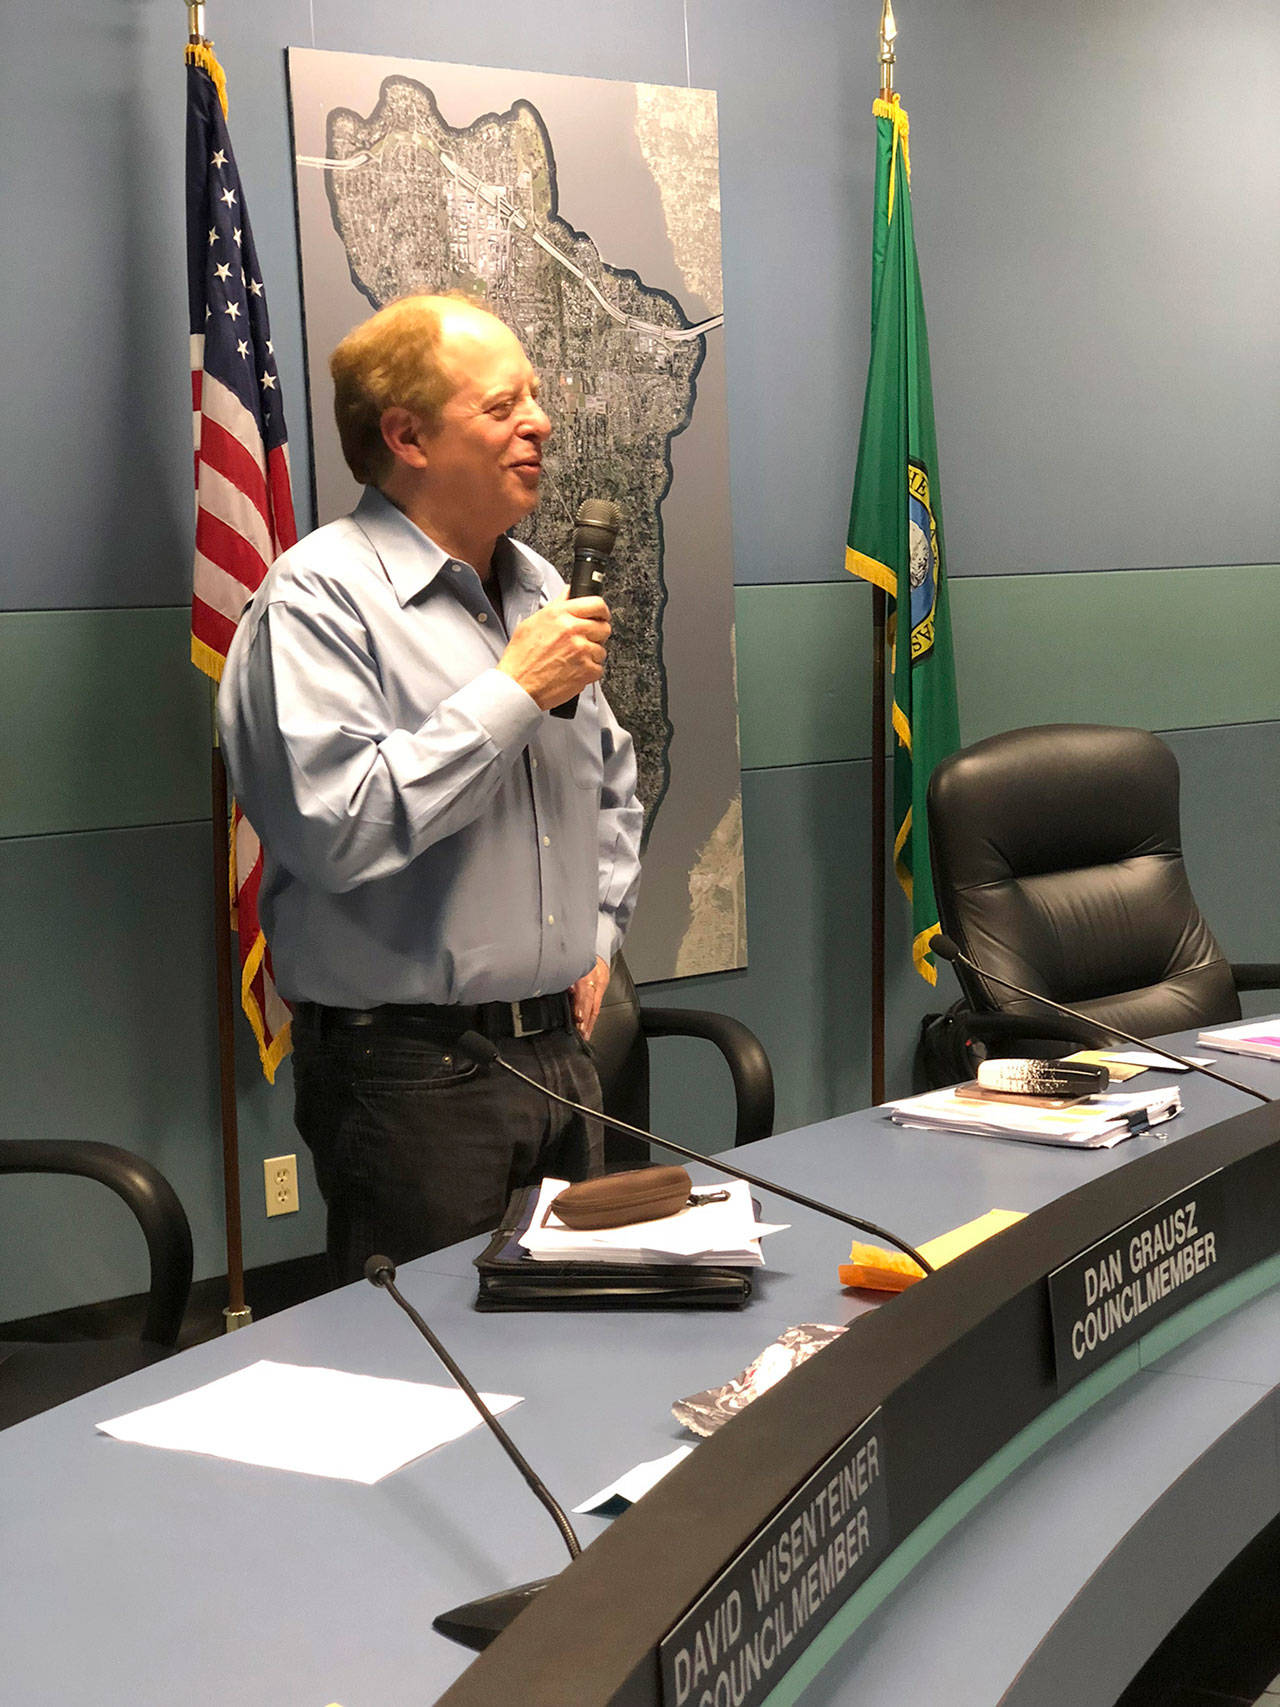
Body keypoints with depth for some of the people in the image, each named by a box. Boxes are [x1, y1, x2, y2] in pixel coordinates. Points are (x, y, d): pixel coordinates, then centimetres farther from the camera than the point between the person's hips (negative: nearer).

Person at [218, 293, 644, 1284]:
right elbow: (339, 826, -25)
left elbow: (612, 785, 28)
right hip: (411, 1075, -7)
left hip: (560, 1051, 8)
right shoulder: (321, 597, -12)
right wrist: (515, 692, -19)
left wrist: (599, 933, 14)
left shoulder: (538, 588, 14)